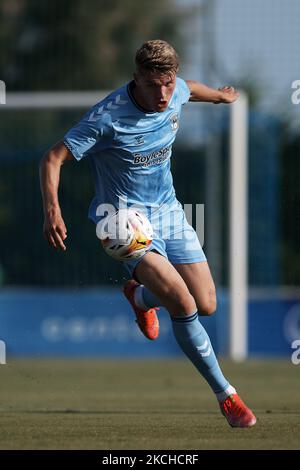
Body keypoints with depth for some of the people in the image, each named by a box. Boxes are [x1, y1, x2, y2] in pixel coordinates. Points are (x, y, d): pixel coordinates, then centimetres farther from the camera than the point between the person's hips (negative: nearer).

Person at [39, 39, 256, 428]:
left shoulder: (176, 92, -7)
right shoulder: (107, 117, -25)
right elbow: (53, 158, -21)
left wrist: (220, 96, 41)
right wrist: (52, 212, -34)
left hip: (167, 210, 6)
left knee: (207, 305, 2)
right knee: (183, 304, -23)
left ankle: (140, 295, 36)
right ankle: (225, 395, -7)